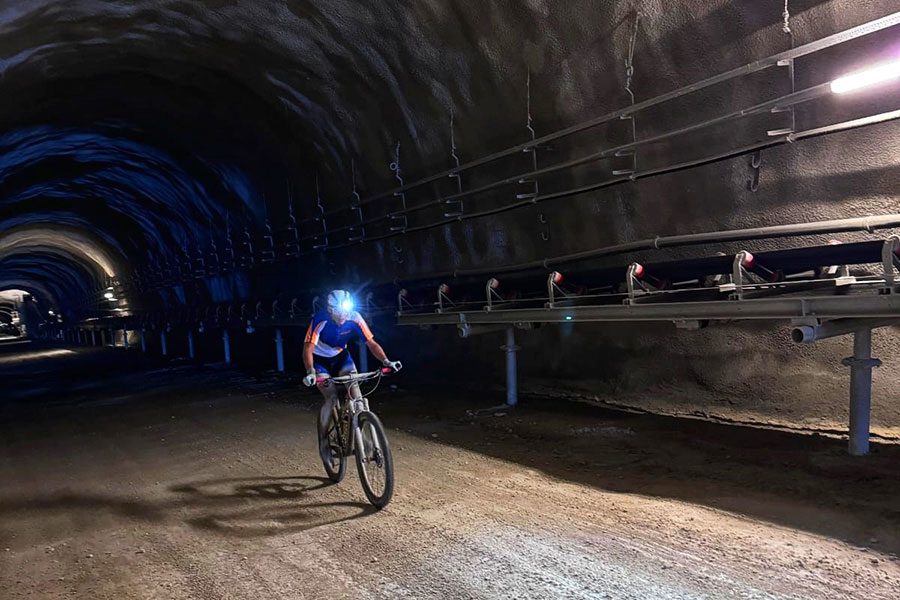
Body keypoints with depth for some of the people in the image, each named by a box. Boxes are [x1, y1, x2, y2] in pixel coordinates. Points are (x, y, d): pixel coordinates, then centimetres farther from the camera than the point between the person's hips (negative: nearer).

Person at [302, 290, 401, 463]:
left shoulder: (354, 319, -24)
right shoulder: (320, 320, -31)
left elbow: (371, 343, -19)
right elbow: (308, 349, -32)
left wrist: (386, 361, -34)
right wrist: (310, 372, -49)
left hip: (341, 356, 2)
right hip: (320, 359, -2)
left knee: (354, 386, -22)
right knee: (332, 398, -19)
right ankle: (323, 441, 0)